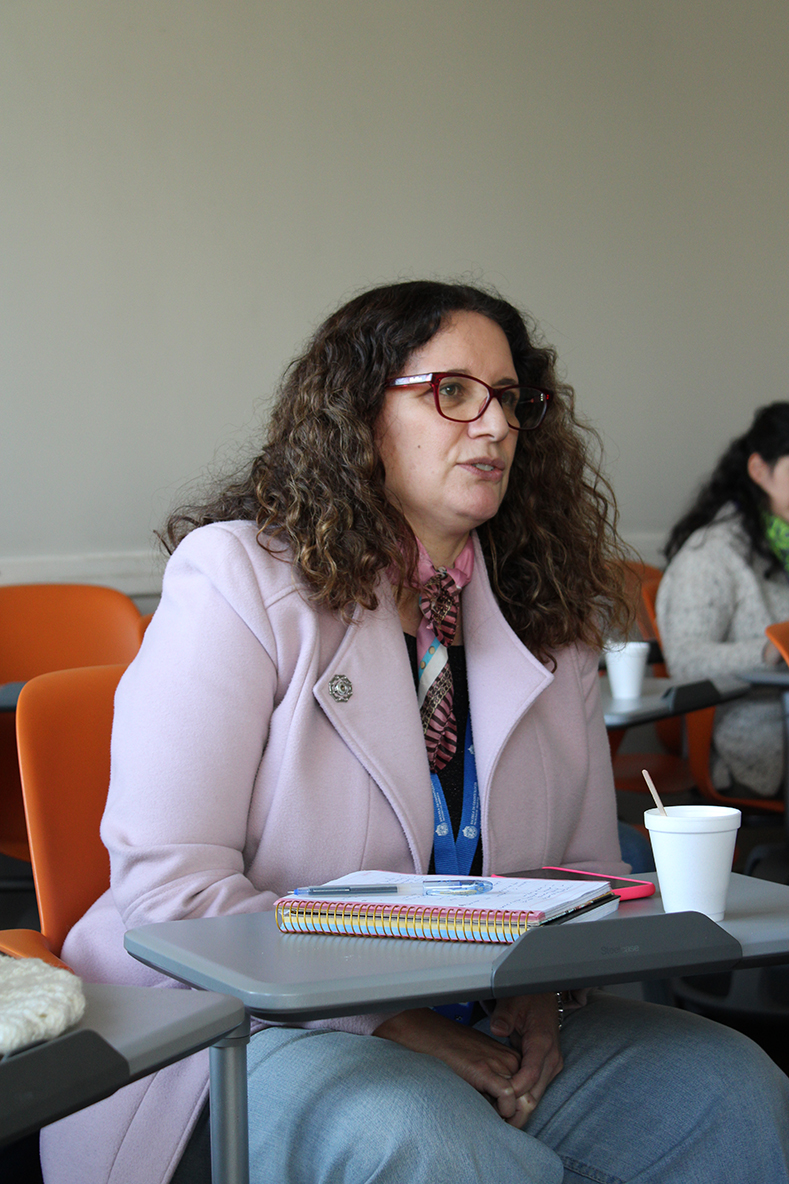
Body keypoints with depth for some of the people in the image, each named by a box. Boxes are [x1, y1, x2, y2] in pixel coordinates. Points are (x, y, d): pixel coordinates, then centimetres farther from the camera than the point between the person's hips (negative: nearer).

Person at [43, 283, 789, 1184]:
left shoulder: (546, 618, 9)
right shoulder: (240, 578, -8)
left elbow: (589, 867, 14)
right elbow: (169, 884, -15)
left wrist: (544, 987, -9)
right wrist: (391, 1014, -21)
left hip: (485, 1026, 6)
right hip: (249, 1030, -6)